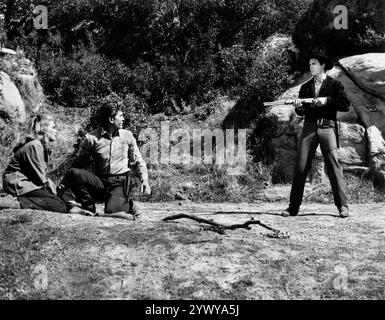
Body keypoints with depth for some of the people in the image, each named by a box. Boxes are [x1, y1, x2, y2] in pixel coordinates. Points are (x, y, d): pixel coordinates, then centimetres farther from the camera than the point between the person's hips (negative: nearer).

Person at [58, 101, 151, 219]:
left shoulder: (127, 136, 5)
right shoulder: (91, 138, -1)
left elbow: (138, 162, 13)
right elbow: (78, 164, 2)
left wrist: (144, 180, -4)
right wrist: (63, 186, -6)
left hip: (121, 183, -1)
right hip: (100, 182, 1)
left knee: (111, 210, -30)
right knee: (73, 173, -24)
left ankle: (129, 205, 6)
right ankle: (89, 208, -7)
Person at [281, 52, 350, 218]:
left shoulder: (334, 84, 10)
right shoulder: (305, 87, 20)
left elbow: (346, 105, -1)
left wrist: (327, 100, -10)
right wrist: (298, 107, -4)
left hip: (327, 126, -3)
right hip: (309, 127, 3)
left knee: (333, 164, -12)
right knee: (301, 166, -4)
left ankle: (343, 206, -5)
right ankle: (293, 207, -1)